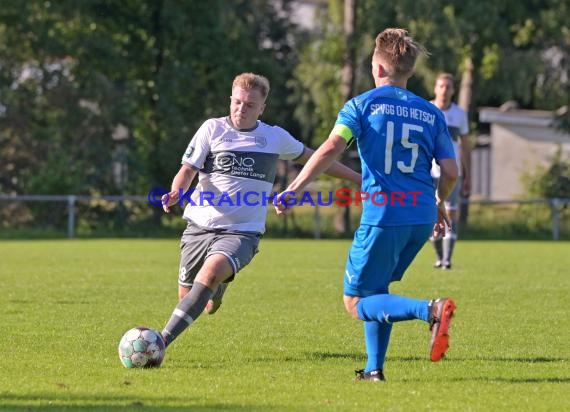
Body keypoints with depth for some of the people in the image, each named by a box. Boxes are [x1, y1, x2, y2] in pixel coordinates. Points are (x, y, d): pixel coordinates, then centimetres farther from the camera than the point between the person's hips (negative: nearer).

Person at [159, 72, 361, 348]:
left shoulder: (276, 137, 6)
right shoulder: (213, 129, 2)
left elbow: (313, 158, 22)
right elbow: (188, 170, 0)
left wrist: (359, 179, 26)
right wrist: (176, 193, -24)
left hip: (242, 231, -1)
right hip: (200, 226, 1)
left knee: (211, 273, -30)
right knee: (187, 295, 3)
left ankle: (163, 340, -29)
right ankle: (218, 288, 42)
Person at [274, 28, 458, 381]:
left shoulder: (362, 105, -1)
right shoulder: (431, 113, 11)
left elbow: (331, 148, -15)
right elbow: (451, 172, 8)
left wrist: (293, 190, -17)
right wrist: (439, 205, 28)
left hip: (383, 216, -6)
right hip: (422, 218, 6)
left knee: (357, 303, 0)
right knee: (377, 289, 23)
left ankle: (430, 310, -23)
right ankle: (374, 368, 17)